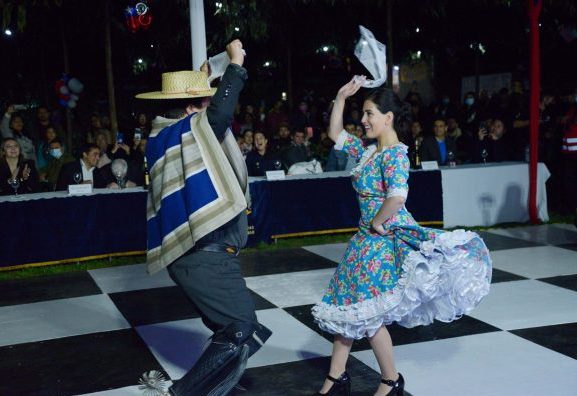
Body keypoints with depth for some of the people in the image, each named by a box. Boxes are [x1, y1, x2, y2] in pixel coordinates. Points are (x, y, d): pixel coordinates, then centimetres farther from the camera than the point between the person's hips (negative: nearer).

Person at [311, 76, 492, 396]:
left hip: (385, 239, -9)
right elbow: (335, 134, 18)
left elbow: (397, 197, -31)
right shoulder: (369, 150, 9)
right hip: (366, 237, 9)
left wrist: (377, 223, -17)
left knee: (367, 313, -1)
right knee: (346, 305, 12)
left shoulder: (395, 153, -17)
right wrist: (341, 97, 10)